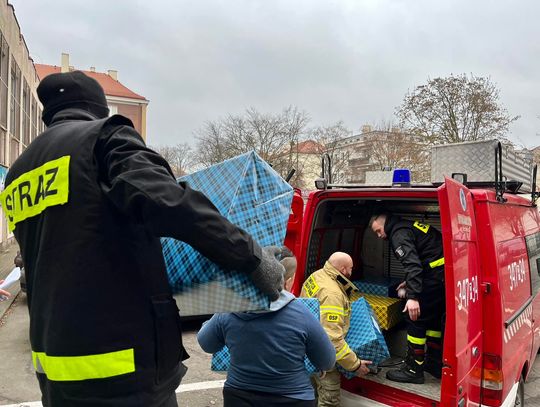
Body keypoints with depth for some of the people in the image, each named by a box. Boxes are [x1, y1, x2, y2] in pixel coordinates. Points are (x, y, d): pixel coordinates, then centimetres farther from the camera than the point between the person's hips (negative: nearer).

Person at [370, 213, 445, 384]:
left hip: (437, 275, -10)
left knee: (415, 317, -3)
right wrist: (410, 283, 27)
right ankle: (434, 363, 31)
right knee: (433, 317, 20)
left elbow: (412, 263, -23)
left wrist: (413, 296, -28)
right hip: (444, 272, 10)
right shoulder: (411, 226, 21)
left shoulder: (399, 233, -9)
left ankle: (413, 369, 4)